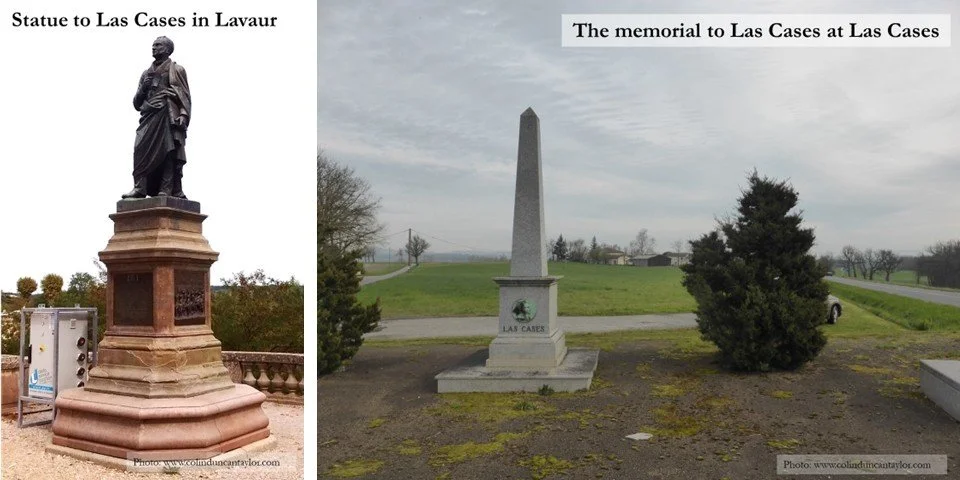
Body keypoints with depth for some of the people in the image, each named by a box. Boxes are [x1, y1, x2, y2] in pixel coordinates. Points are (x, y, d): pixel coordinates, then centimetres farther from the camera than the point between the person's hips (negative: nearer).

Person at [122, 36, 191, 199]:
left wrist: (183, 115, -14)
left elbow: (185, 97, 2)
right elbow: (136, 102, 24)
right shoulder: (147, 73, 25)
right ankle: (139, 188, -17)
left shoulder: (177, 70, 12)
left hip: (168, 117, -4)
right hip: (149, 117, 4)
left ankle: (166, 190, -16)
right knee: (141, 149, -13)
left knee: (168, 152, -13)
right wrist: (143, 87, 5)